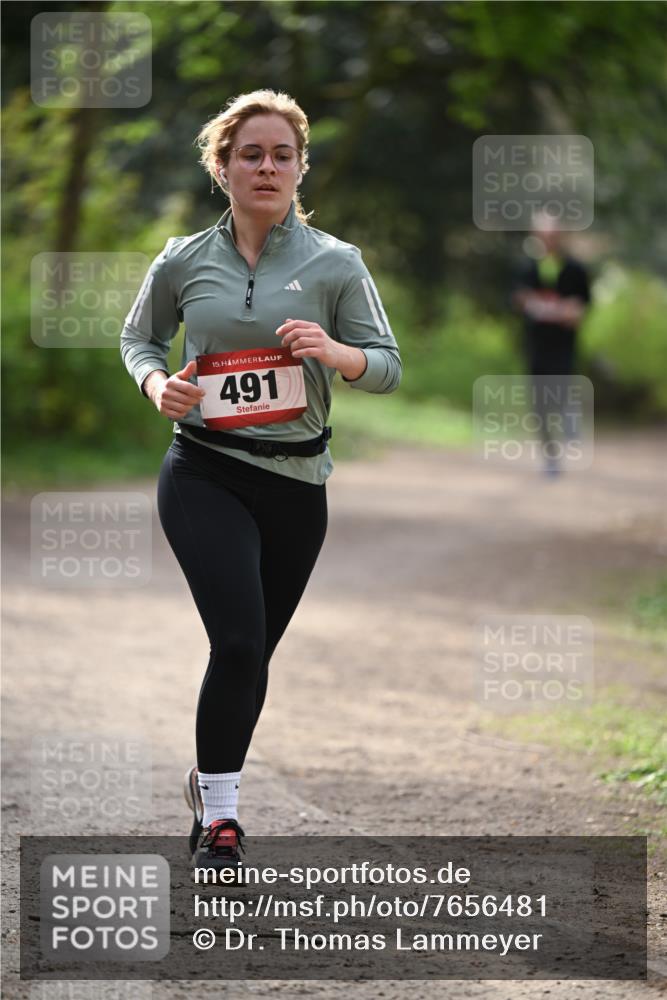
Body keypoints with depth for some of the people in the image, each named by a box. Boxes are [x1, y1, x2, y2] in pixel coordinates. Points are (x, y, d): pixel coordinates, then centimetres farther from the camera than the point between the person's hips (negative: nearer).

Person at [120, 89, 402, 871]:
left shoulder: (335, 263, -1)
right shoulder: (183, 262, 1)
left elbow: (389, 367, 2)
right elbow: (138, 337, 17)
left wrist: (336, 352, -20)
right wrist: (156, 383, -5)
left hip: (295, 483, 2)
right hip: (204, 475, -2)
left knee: (252, 652, 12)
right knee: (239, 639, -19)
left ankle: (213, 781, 37)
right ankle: (217, 811, -4)